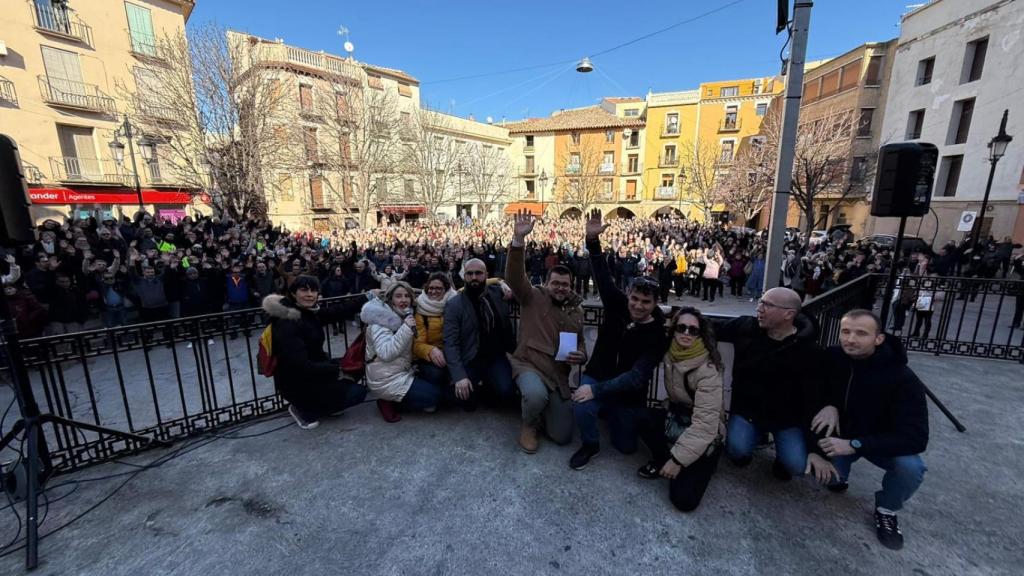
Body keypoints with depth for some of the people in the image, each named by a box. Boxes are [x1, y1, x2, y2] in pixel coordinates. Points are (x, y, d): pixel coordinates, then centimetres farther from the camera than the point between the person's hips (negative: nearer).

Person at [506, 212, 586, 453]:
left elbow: (580, 343, 21)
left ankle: (540, 410, 32)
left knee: (562, 437, 0)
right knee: (537, 395, -39)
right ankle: (529, 425, -2)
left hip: (559, 374, 4)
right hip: (528, 364, -4)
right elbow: (514, 277, -23)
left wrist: (581, 355, -4)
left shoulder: (576, 311, 11)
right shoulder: (533, 297, -5)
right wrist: (519, 239, -35)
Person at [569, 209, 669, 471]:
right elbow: (603, 278, -20)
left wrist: (597, 390, -38)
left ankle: (611, 413, 42)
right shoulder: (617, 306, -11)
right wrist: (593, 241, -34)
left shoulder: (657, 334, -19)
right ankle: (590, 444, 3)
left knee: (626, 447, 11)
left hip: (628, 393, 0)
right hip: (597, 377, 1)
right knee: (581, 407, -32)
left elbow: (637, 377, -28)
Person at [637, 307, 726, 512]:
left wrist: (678, 458, -26)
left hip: (703, 434, -5)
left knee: (684, 499, -17)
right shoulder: (670, 354, -8)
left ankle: (706, 461, 12)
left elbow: (705, 423, -27)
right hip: (676, 417, 5)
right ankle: (661, 460, 0)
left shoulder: (708, 370, -24)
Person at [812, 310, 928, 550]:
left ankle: (886, 508, 1)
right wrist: (829, 405, -22)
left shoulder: (903, 379, -26)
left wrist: (855, 445, -37)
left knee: (910, 468, -32)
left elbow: (915, 438, -28)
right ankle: (838, 474, 16)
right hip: (839, 433, 2)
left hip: (883, 442, -1)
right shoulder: (832, 357, -19)